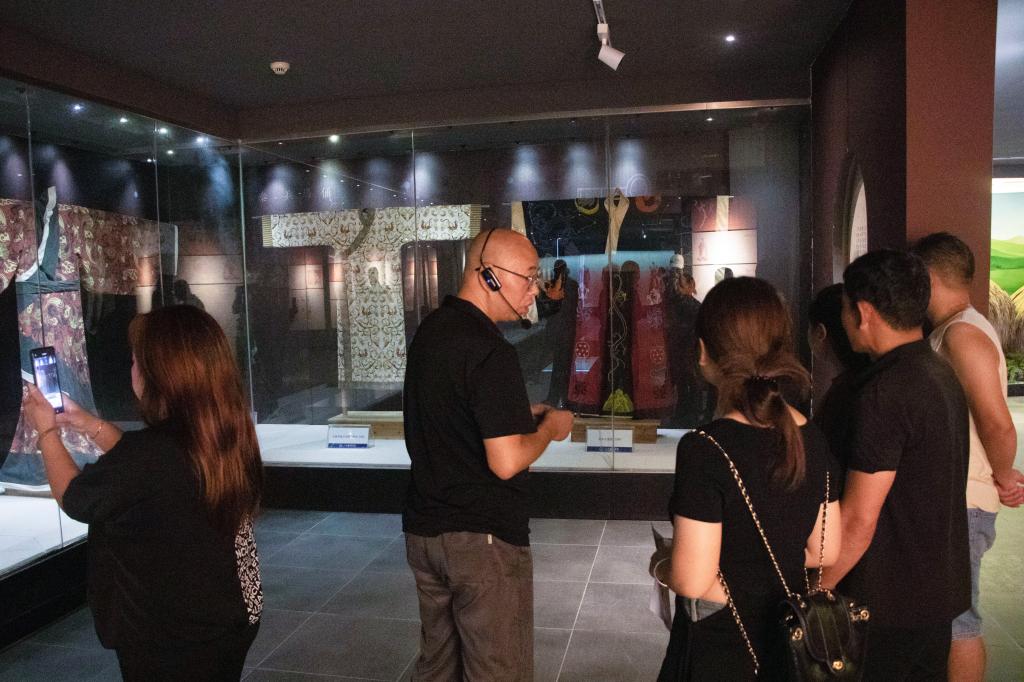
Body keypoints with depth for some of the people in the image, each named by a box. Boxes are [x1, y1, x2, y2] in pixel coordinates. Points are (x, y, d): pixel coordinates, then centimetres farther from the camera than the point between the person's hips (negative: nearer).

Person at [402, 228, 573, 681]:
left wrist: (518, 414, 12)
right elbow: (506, 462, -24)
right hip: (482, 539, -9)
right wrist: (550, 426, -6)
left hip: (423, 529, 9)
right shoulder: (489, 350, -21)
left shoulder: (430, 330, 7)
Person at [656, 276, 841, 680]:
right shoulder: (811, 439, -5)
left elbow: (691, 581, -23)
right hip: (788, 646, 6)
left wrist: (660, 566, -4)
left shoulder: (705, 449, -25)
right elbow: (825, 551, 5)